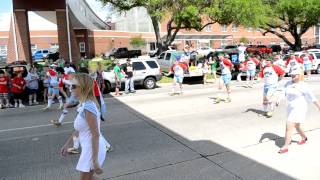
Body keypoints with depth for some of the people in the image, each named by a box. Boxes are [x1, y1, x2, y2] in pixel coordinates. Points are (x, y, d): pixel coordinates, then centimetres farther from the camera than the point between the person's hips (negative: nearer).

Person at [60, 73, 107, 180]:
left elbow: (96, 135, -27)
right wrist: (67, 144, 21)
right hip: (89, 148, 9)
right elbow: (79, 129, 16)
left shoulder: (87, 107, -27)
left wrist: (95, 161, -24)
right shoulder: (84, 104, 4)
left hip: (93, 150, -9)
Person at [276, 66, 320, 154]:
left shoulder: (303, 86, -14)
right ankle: (304, 138, 52)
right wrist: (279, 99, -28)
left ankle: (285, 147, -4)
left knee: (289, 127, -12)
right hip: (291, 108, 7)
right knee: (296, 126, 25)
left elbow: (313, 98, -11)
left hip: (299, 108, -7)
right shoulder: (288, 83, 1)